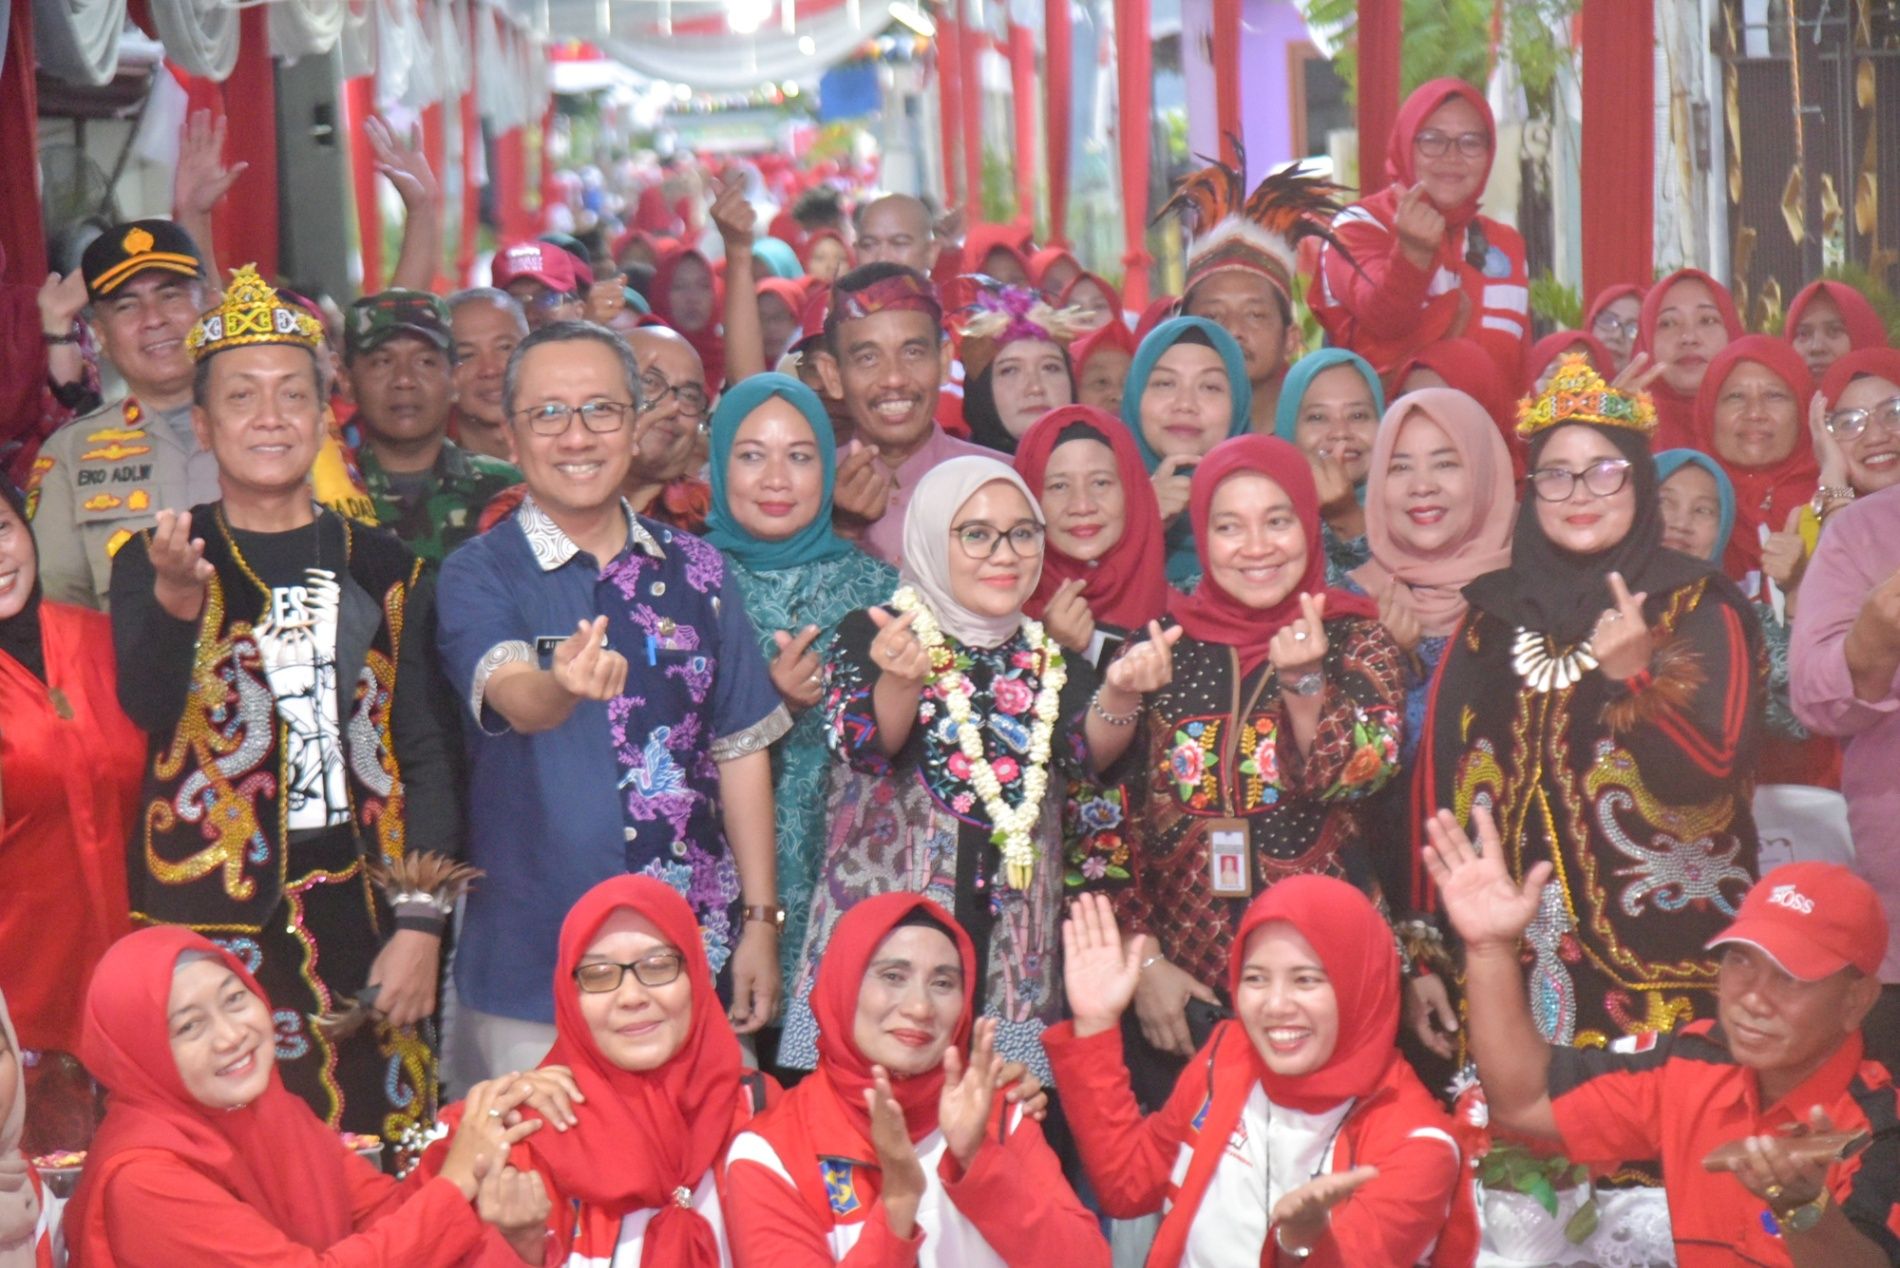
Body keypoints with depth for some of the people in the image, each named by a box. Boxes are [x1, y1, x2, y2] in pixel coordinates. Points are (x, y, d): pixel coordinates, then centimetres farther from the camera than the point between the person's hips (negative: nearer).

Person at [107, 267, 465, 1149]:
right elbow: (146, 708, -15)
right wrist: (177, 599, -34)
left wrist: (421, 923, -3)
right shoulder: (154, 562, 3)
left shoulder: (384, 570, 8)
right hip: (214, 921, -2)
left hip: (363, 921, 2)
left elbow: (427, 751, 6)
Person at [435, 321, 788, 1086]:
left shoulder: (695, 571, 6)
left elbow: (740, 749, 9)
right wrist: (561, 685, -48)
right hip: (533, 969, -3)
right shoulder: (479, 574, -5)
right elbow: (511, 697, -25)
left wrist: (760, 922, 5)